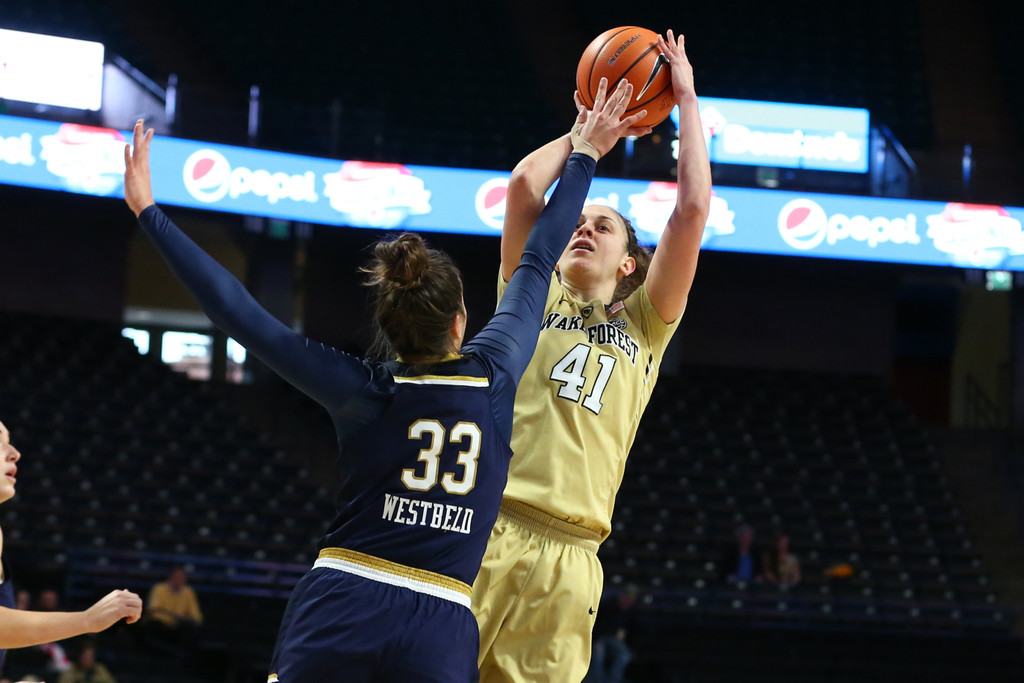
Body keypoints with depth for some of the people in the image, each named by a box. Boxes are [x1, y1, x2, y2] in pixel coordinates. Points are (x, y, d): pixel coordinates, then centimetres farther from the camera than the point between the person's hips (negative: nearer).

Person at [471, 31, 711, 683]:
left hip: (570, 557, 1)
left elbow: (693, 208, 12)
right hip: (485, 530, -1)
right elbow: (526, 183, 9)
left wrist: (687, 100, 19)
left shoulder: (646, 325, 22)